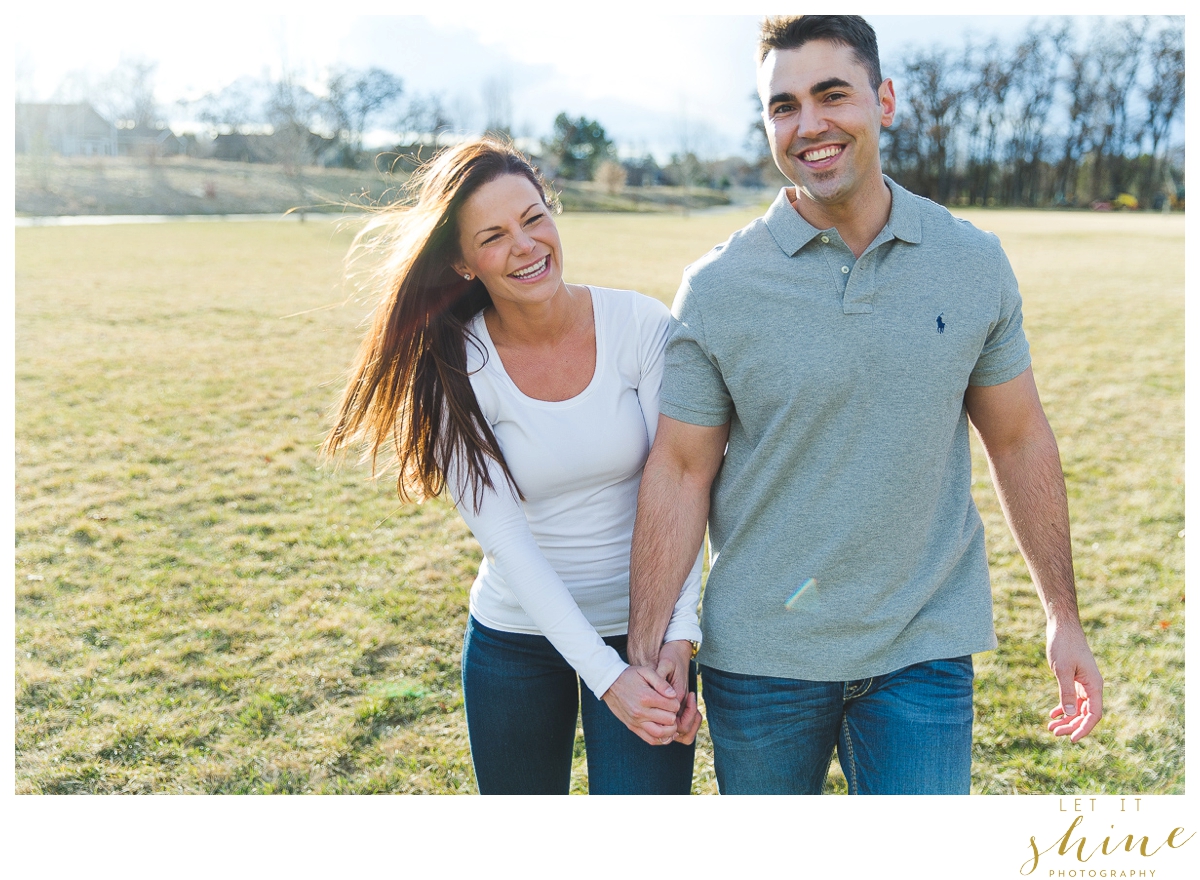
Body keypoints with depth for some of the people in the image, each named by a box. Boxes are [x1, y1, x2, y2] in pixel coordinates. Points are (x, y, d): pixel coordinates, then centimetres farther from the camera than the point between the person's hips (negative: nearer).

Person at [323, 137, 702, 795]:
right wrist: (604, 674, -22)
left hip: (641, 626, -1)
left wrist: (678, 638, -21)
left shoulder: (642, 325, -12)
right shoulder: (456, 368, -12)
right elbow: (506, 537, -16)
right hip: (516, 635, 1)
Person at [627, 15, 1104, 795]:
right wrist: (645, 650, -9)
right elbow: (680, 473, -6)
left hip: (925, 648, 1)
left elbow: (1020, 442, 6)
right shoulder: (718, 288, -8)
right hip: (761, 655, 0)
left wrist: (1064, 616, 8)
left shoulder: (975, 264, -2)